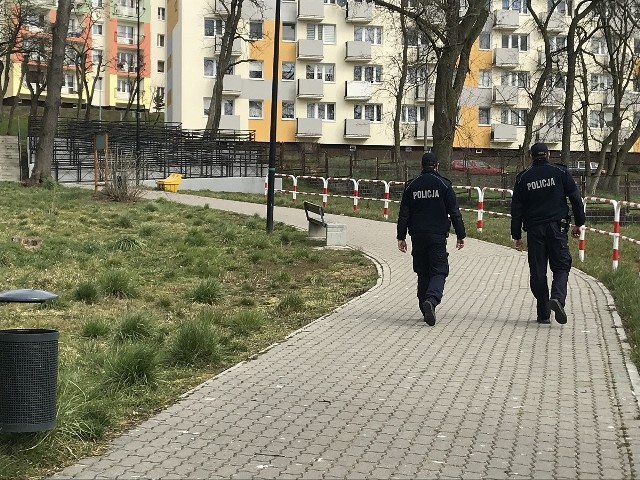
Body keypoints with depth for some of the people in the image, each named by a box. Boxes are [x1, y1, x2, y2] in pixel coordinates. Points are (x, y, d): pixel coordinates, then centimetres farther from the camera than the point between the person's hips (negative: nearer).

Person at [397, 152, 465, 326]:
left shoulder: (411, 186, 6)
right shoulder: (443, 184, -2)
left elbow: (404, 214, 6)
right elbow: (454, 212, -3)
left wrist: (401, 237, 10)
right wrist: (461, 236, 3)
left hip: (417, 236, 3)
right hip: (437, 236, -3)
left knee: (422, 273, 13)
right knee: (438, 272, 0)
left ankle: (426, 309, 13)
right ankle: (431, 300, -26)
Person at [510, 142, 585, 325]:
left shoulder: (523, 178, 7)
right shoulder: (560, 172, 4)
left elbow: (516, 209, 6)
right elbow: (576, 198, 2)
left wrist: (517, 236, 10)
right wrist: (579, 223, 11)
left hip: (534, 229, 1)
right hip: (557, 227, -1)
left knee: (538, 272, 6)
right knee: (561, 267, 4)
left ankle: (543, 313, 6)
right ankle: (557, 298, -23)